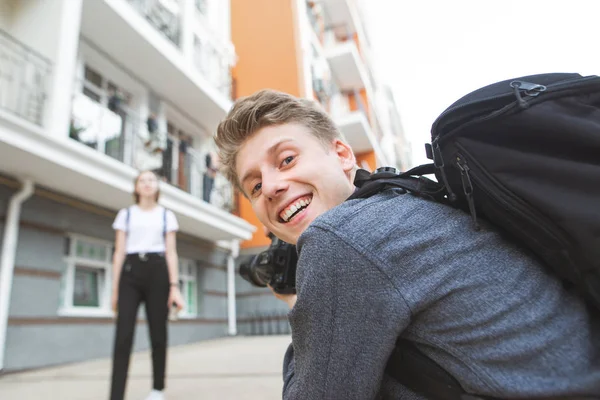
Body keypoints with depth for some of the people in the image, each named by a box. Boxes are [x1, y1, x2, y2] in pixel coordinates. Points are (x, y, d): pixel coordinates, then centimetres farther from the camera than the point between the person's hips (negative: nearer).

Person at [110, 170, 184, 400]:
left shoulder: (167, 215, 11)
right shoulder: (126, 214, 13)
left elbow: (171, 252, 5)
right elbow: (119, 252, 9)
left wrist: (174, 286, -4)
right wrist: (115, 288, 2)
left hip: (158, 272, 0)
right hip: (130, 272, 0)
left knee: (158, 334, 4)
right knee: (123, 336, -9)